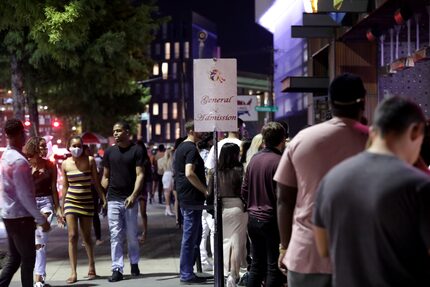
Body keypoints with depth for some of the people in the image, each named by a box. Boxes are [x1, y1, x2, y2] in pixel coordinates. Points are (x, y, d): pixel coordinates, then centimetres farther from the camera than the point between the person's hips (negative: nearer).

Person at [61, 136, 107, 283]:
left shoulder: (90, 160, -3)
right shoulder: (65, 164, 1)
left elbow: (96, 182, 2)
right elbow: (65, 186, 8)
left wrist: (104, 199, -2)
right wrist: (61, 207, 10)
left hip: (87, 201, 0)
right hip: (71, 201, 1)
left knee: (86, 236, 8)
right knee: (72, 236, -7)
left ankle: (91, 266, 28)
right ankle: (73, 272, -4)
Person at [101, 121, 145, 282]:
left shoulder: (137, 150, -2)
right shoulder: (109, 152, 9)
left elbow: (140, 175, -8)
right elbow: (105, 176, 14)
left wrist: (133, 195, -19)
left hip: (130, 199, -2)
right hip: (113, 200, 2)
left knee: (132, 235, 7)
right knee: (115, 236, 0)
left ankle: (134, 263, 26)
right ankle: (117, 269, 3)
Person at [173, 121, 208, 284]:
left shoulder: (181, 148, 17)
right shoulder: (191, 149, -14)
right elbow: (190, 173, -25)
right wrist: (205, 190, -18)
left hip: (184, 197, 10)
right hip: (192, 198, -10)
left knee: (193, 236, 16)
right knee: (190, 237, -4)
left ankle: (186, 271, 21)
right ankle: (186, 274, 1)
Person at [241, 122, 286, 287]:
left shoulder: (254, 159, 6)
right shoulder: (279, 161, -14)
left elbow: (244, 191, 10)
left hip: (253, 219, 7)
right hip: (272, 220, -6)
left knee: (256, 265, 15)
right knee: (274, 267, 1)